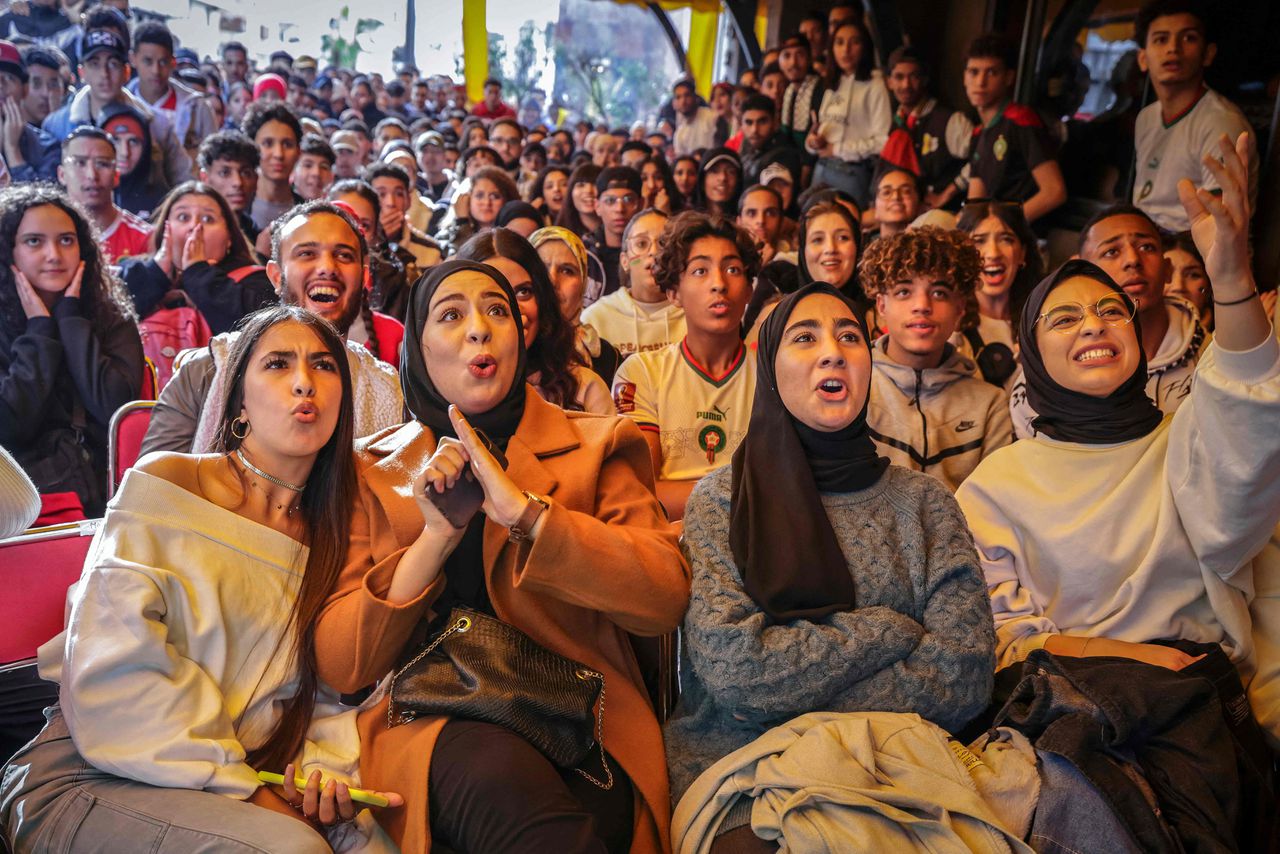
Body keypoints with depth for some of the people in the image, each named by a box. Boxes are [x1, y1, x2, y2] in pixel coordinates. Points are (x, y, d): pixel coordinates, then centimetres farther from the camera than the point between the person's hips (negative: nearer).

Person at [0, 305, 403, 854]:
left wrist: (327, 762, -16)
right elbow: (114, 672, -15)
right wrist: (240, 786, -16)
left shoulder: (330, 532, 8)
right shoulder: (167, 484, -7)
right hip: (89, 779, -4)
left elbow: (326, 691, 5)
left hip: (241, 783, 5)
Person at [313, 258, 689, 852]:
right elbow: (339, 667, 2)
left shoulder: (594, 447, 10)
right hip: (431, 725, 0)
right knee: (499, 776, -35)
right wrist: (434, 537, -12)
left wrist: (525, 511, -15)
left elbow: (665, 597, -6)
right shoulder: (371, 470, 11)